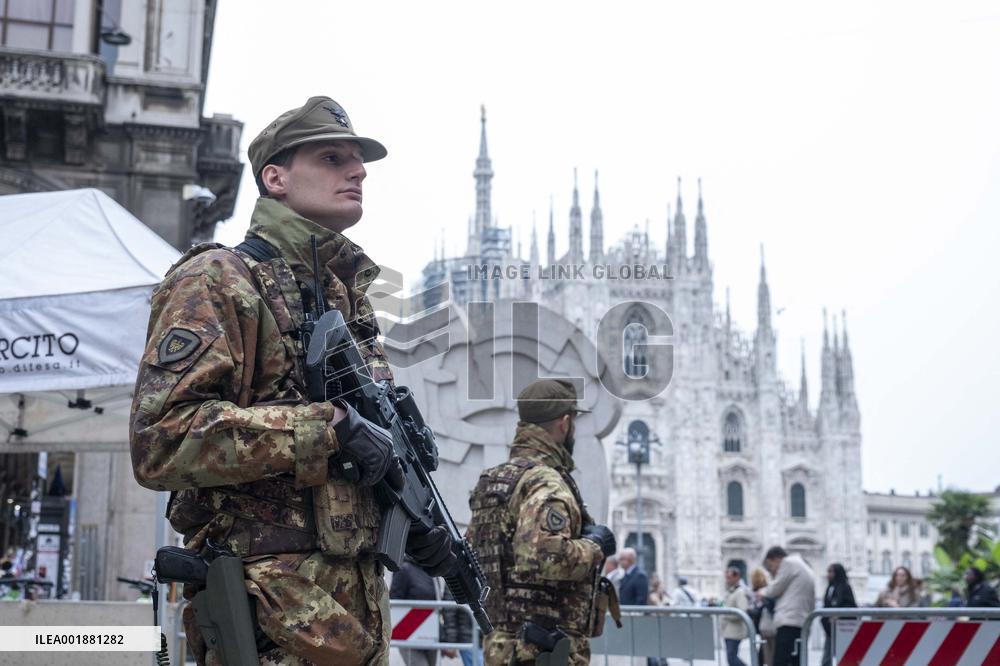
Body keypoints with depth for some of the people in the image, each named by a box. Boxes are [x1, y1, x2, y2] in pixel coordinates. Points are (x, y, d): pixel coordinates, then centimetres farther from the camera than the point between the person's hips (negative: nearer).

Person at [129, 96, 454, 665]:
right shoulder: (219, 279, -7)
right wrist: (329, 425, -21)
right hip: (276, 612, -8)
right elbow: (160, 439, -20)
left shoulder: (350, 296, 17)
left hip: (359, 595, 8)